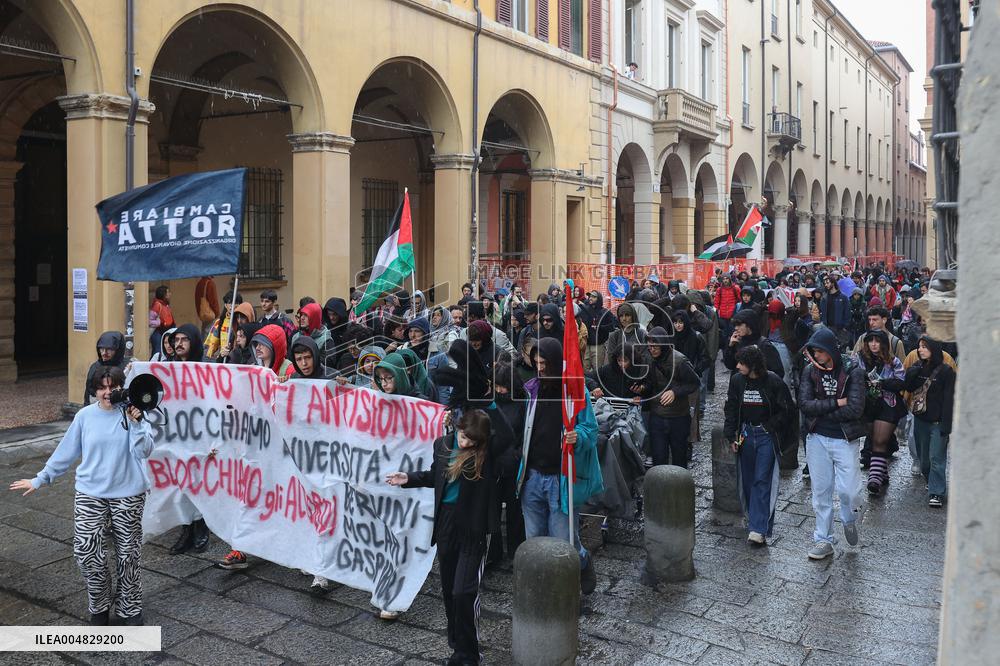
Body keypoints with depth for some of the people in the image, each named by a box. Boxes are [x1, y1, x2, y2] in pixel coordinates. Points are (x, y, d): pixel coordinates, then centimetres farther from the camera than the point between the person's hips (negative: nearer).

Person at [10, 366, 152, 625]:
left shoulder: (134, 412, -5)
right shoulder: (85, 416, 0)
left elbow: (144, 451, -14)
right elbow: (65, 451, 10)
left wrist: (135, 422, -25)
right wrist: (40, 479, 15)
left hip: (128, 495, -1)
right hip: (90, 495, 1)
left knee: (128, 555, 7)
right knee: (87, 555, -5)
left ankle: (129, 609, 25)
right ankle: (99, 608, 19)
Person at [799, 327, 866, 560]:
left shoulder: (853, 370, -9)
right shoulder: (810, 370, 0)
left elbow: (856, 408, -17)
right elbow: (804, 404, -9)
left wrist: (820, 412, -12)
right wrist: (836, 403, -16)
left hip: (845, 439, -3)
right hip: (817, 438, 3)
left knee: (849, 490, -3)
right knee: (821, 491, 8)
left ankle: (850, 521, 30)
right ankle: (823, 540, 20)